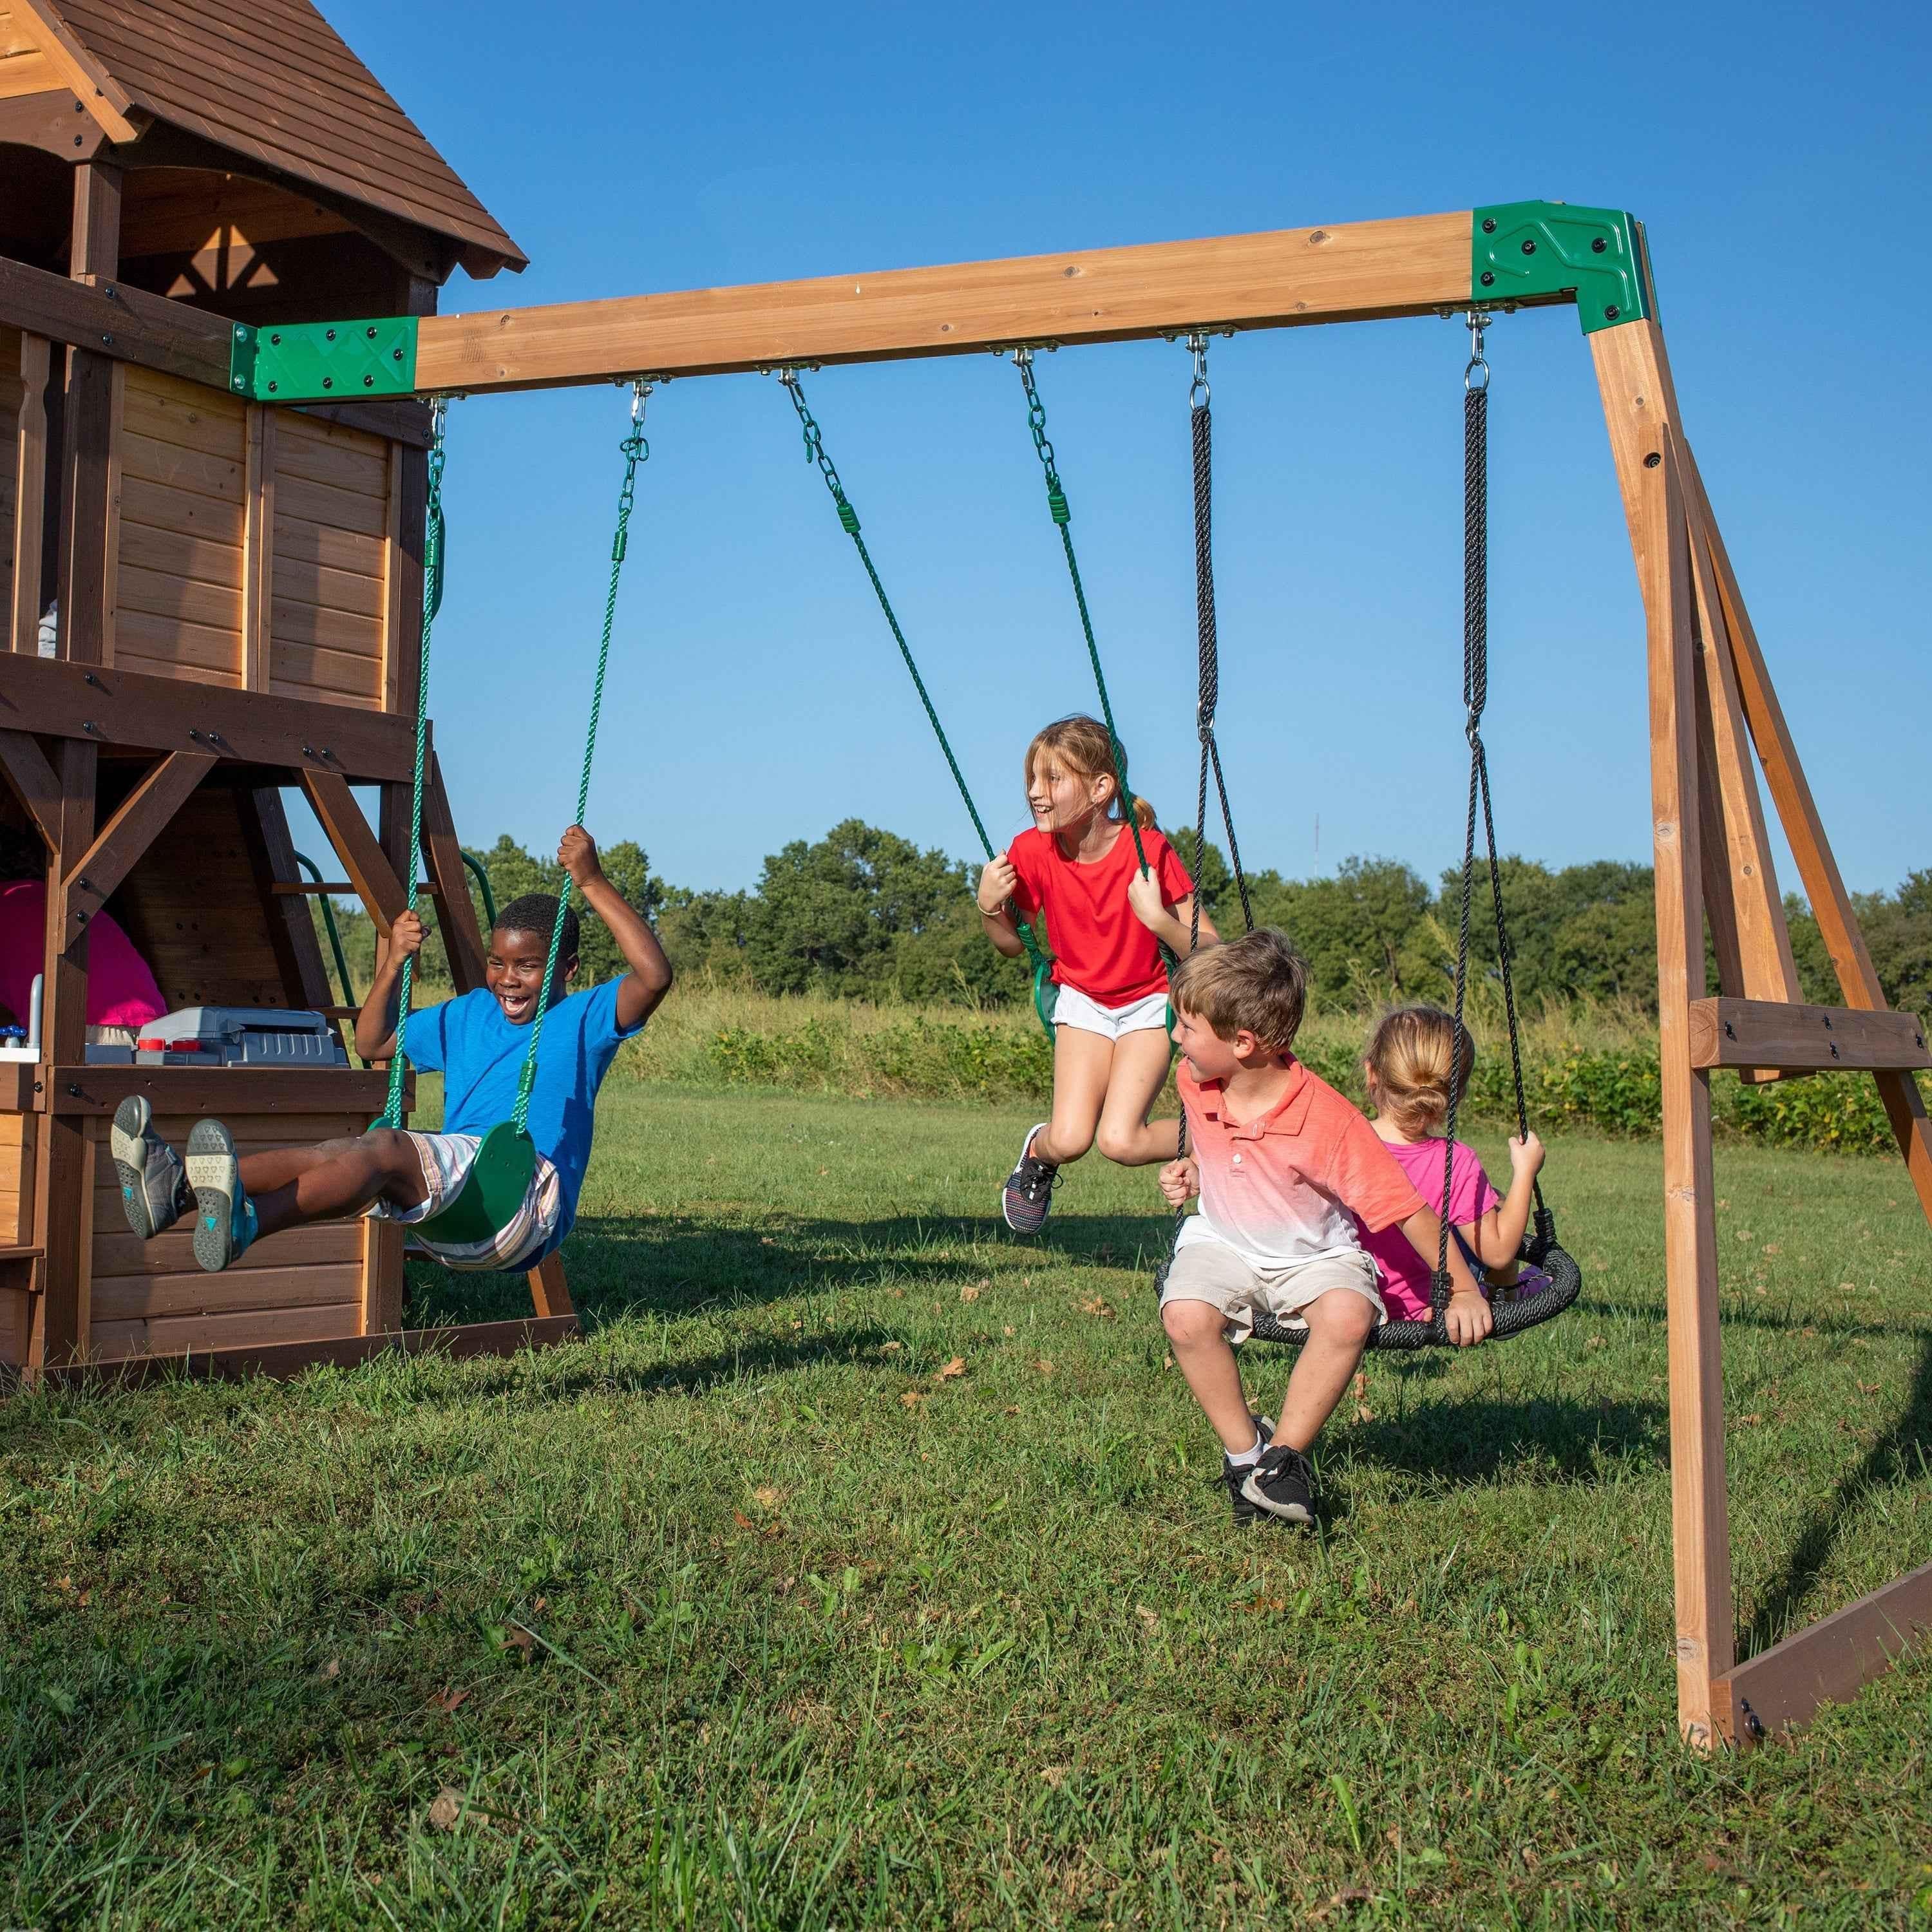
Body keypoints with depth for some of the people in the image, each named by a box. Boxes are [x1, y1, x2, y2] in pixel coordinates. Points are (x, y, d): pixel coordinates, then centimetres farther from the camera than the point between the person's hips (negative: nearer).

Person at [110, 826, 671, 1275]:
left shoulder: (582, 1021, 8)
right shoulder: (467, 1016, 28)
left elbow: (653, 976, -12)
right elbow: (372, 1044, 35)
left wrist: (593, 884, -14)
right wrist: (393, 964, 19)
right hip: (450, 1208, 7)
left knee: (386, 1147, -32)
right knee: (341, 1155, -22)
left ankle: (245, 1222, -58)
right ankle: (179, 1186, -44)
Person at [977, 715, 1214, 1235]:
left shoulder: (1148, 850, -23)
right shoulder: (1031, 853, -14)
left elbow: (1210, 950, -20)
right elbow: (1014, 945, 2)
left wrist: (1158, 921, -37)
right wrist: (990, 909, -18)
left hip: (1149, 1001, -2)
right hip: (1082, 1000, 3)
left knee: (1119, 1141, -19)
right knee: (1069, 1139, -16)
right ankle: (1036, 1153, 20)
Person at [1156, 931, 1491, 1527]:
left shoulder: (1329, 1120, -28)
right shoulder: (1194, 1082, -11)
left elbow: (1406, 1207, -21)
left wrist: (1464, 1291, -20)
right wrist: (1192, 1174, -4)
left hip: (1314, 1254, -3)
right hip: (1222, 1243, 3)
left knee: (1348, 1316, -34)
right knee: (1185, 1315, -29)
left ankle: (1285, 1454, -13)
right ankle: (1243, 1446, -6)